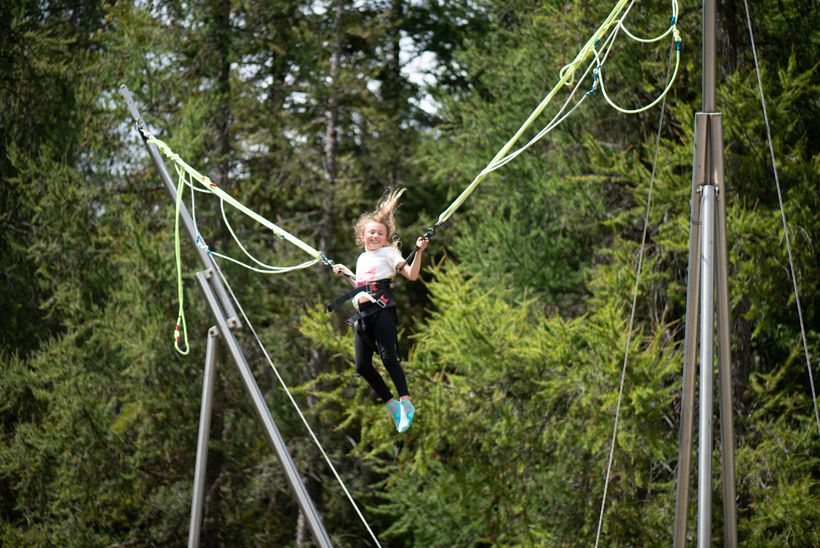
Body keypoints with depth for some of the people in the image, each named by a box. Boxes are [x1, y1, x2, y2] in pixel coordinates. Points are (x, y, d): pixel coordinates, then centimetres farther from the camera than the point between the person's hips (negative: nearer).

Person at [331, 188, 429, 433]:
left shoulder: (388, 253, 5)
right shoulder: (361, 258, 24)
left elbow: (411, 275, -6)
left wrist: (419, 252, -17)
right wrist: (345, 273, 35)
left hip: (382, 309, -7)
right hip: (363, 314, 7)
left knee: (388, 357, -19)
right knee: (362, 366, 2)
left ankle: (405, 402, -18)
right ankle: (390, 403, 11)